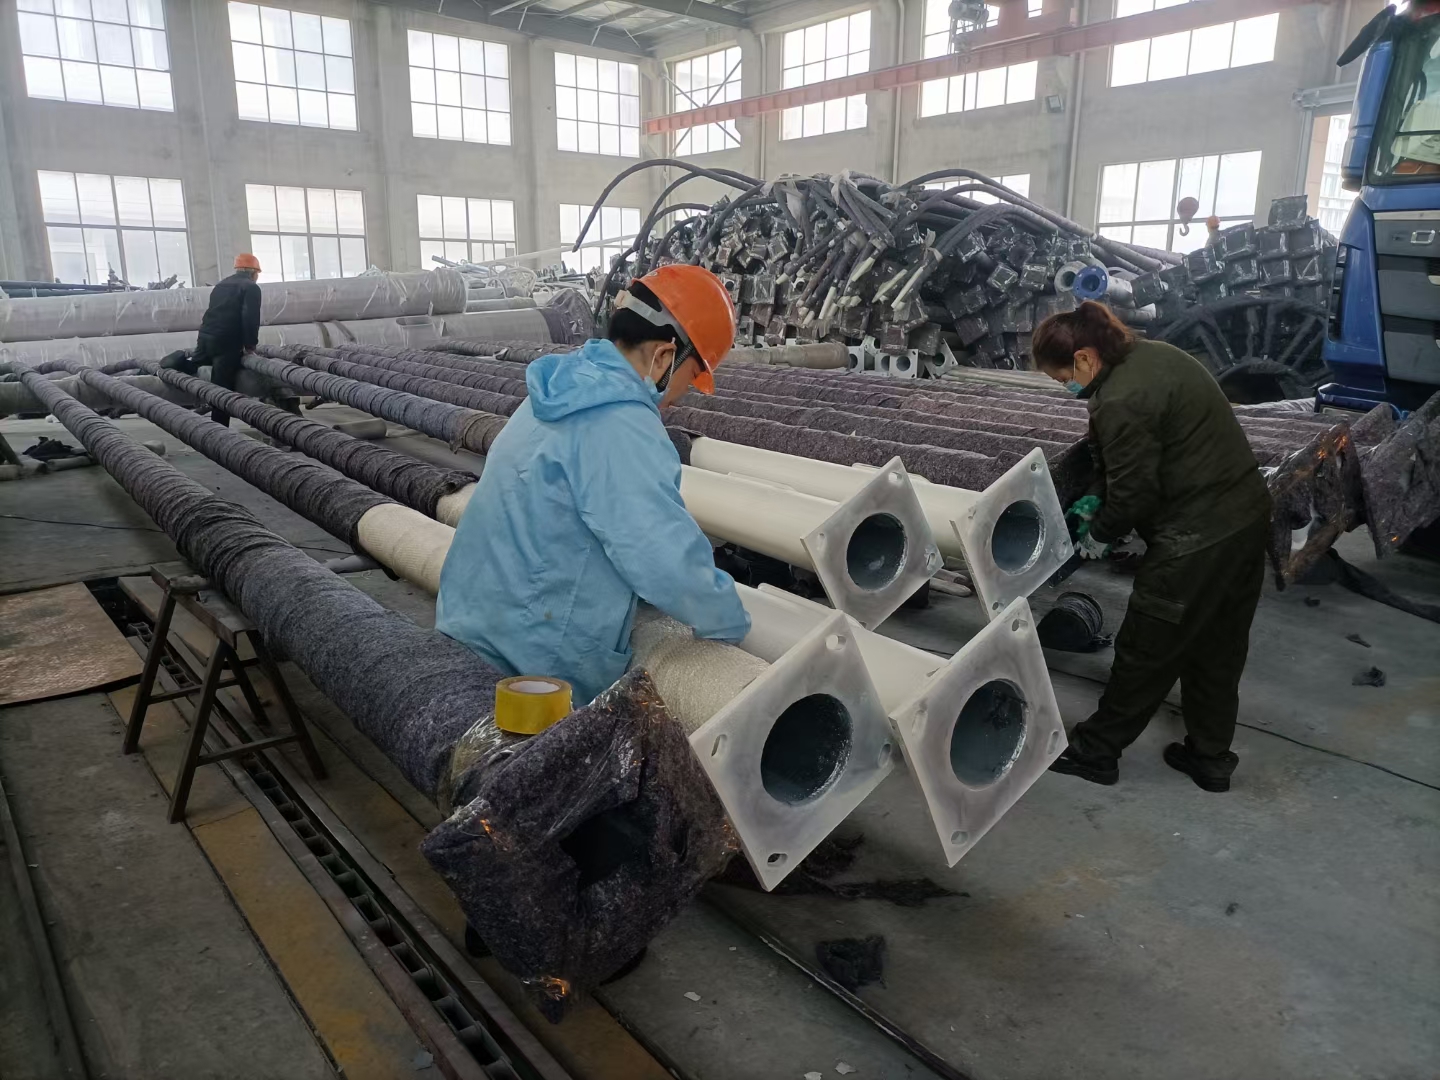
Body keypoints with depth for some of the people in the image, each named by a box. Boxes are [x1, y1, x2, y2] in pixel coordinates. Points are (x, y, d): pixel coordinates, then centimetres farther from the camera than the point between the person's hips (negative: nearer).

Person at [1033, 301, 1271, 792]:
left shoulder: (1120, 403, -24)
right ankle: (1210, 756, 35)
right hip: (1249, 515, 10)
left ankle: (1095, 750, 24)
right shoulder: (1154, 353, 6)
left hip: (1198, 540, -10)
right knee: (1219, 648, 20)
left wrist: (1100, 533, 0)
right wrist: (1098, 500, 11)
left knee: (1146, 651, 7)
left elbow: (1136, 492, -17)